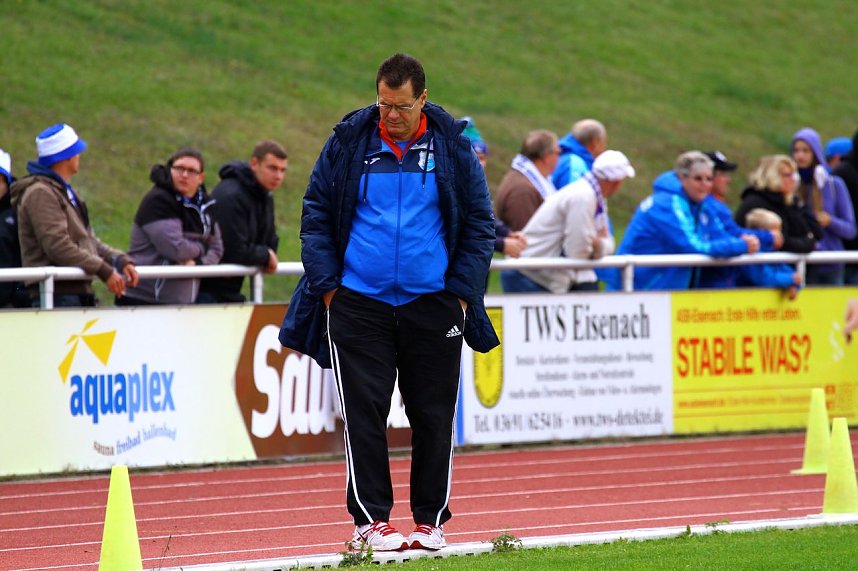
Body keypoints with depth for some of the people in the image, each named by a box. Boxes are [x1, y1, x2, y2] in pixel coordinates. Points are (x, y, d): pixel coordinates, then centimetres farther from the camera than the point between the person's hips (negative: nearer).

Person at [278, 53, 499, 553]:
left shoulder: (452, 145, 2)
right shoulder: (349, 141, 1)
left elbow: (480, 222, 7)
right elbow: (316, 215, 6)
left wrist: (461, 291, 0)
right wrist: (327, 284, -2)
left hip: (432, 303, 0)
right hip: (359, 301, 0)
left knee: (434, 416, 5)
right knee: (365, 412, -3)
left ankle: (431, 520, 14)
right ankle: (371, 521, 1)